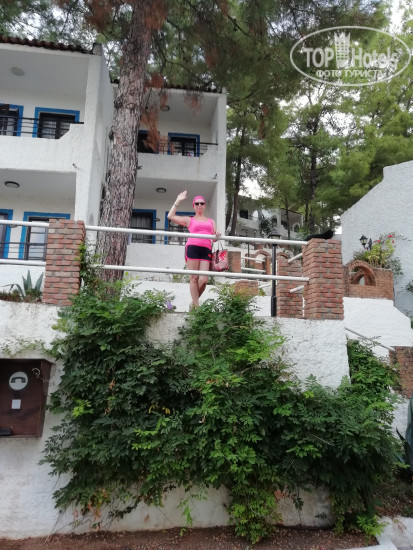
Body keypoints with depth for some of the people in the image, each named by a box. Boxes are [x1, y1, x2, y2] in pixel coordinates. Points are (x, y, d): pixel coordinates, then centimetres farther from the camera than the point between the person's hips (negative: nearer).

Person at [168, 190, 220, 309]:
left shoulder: (211, 221, 28)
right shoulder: (189, 220, 19)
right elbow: (171, 216, 11)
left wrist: (217, 235, 0)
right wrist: (178, 201, 13)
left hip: (206, 250, 2)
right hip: (192, 248, -2)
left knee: (203, 279, -11)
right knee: (194, 278, -8)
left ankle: (194, 303, 8)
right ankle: (196, 306, -6)